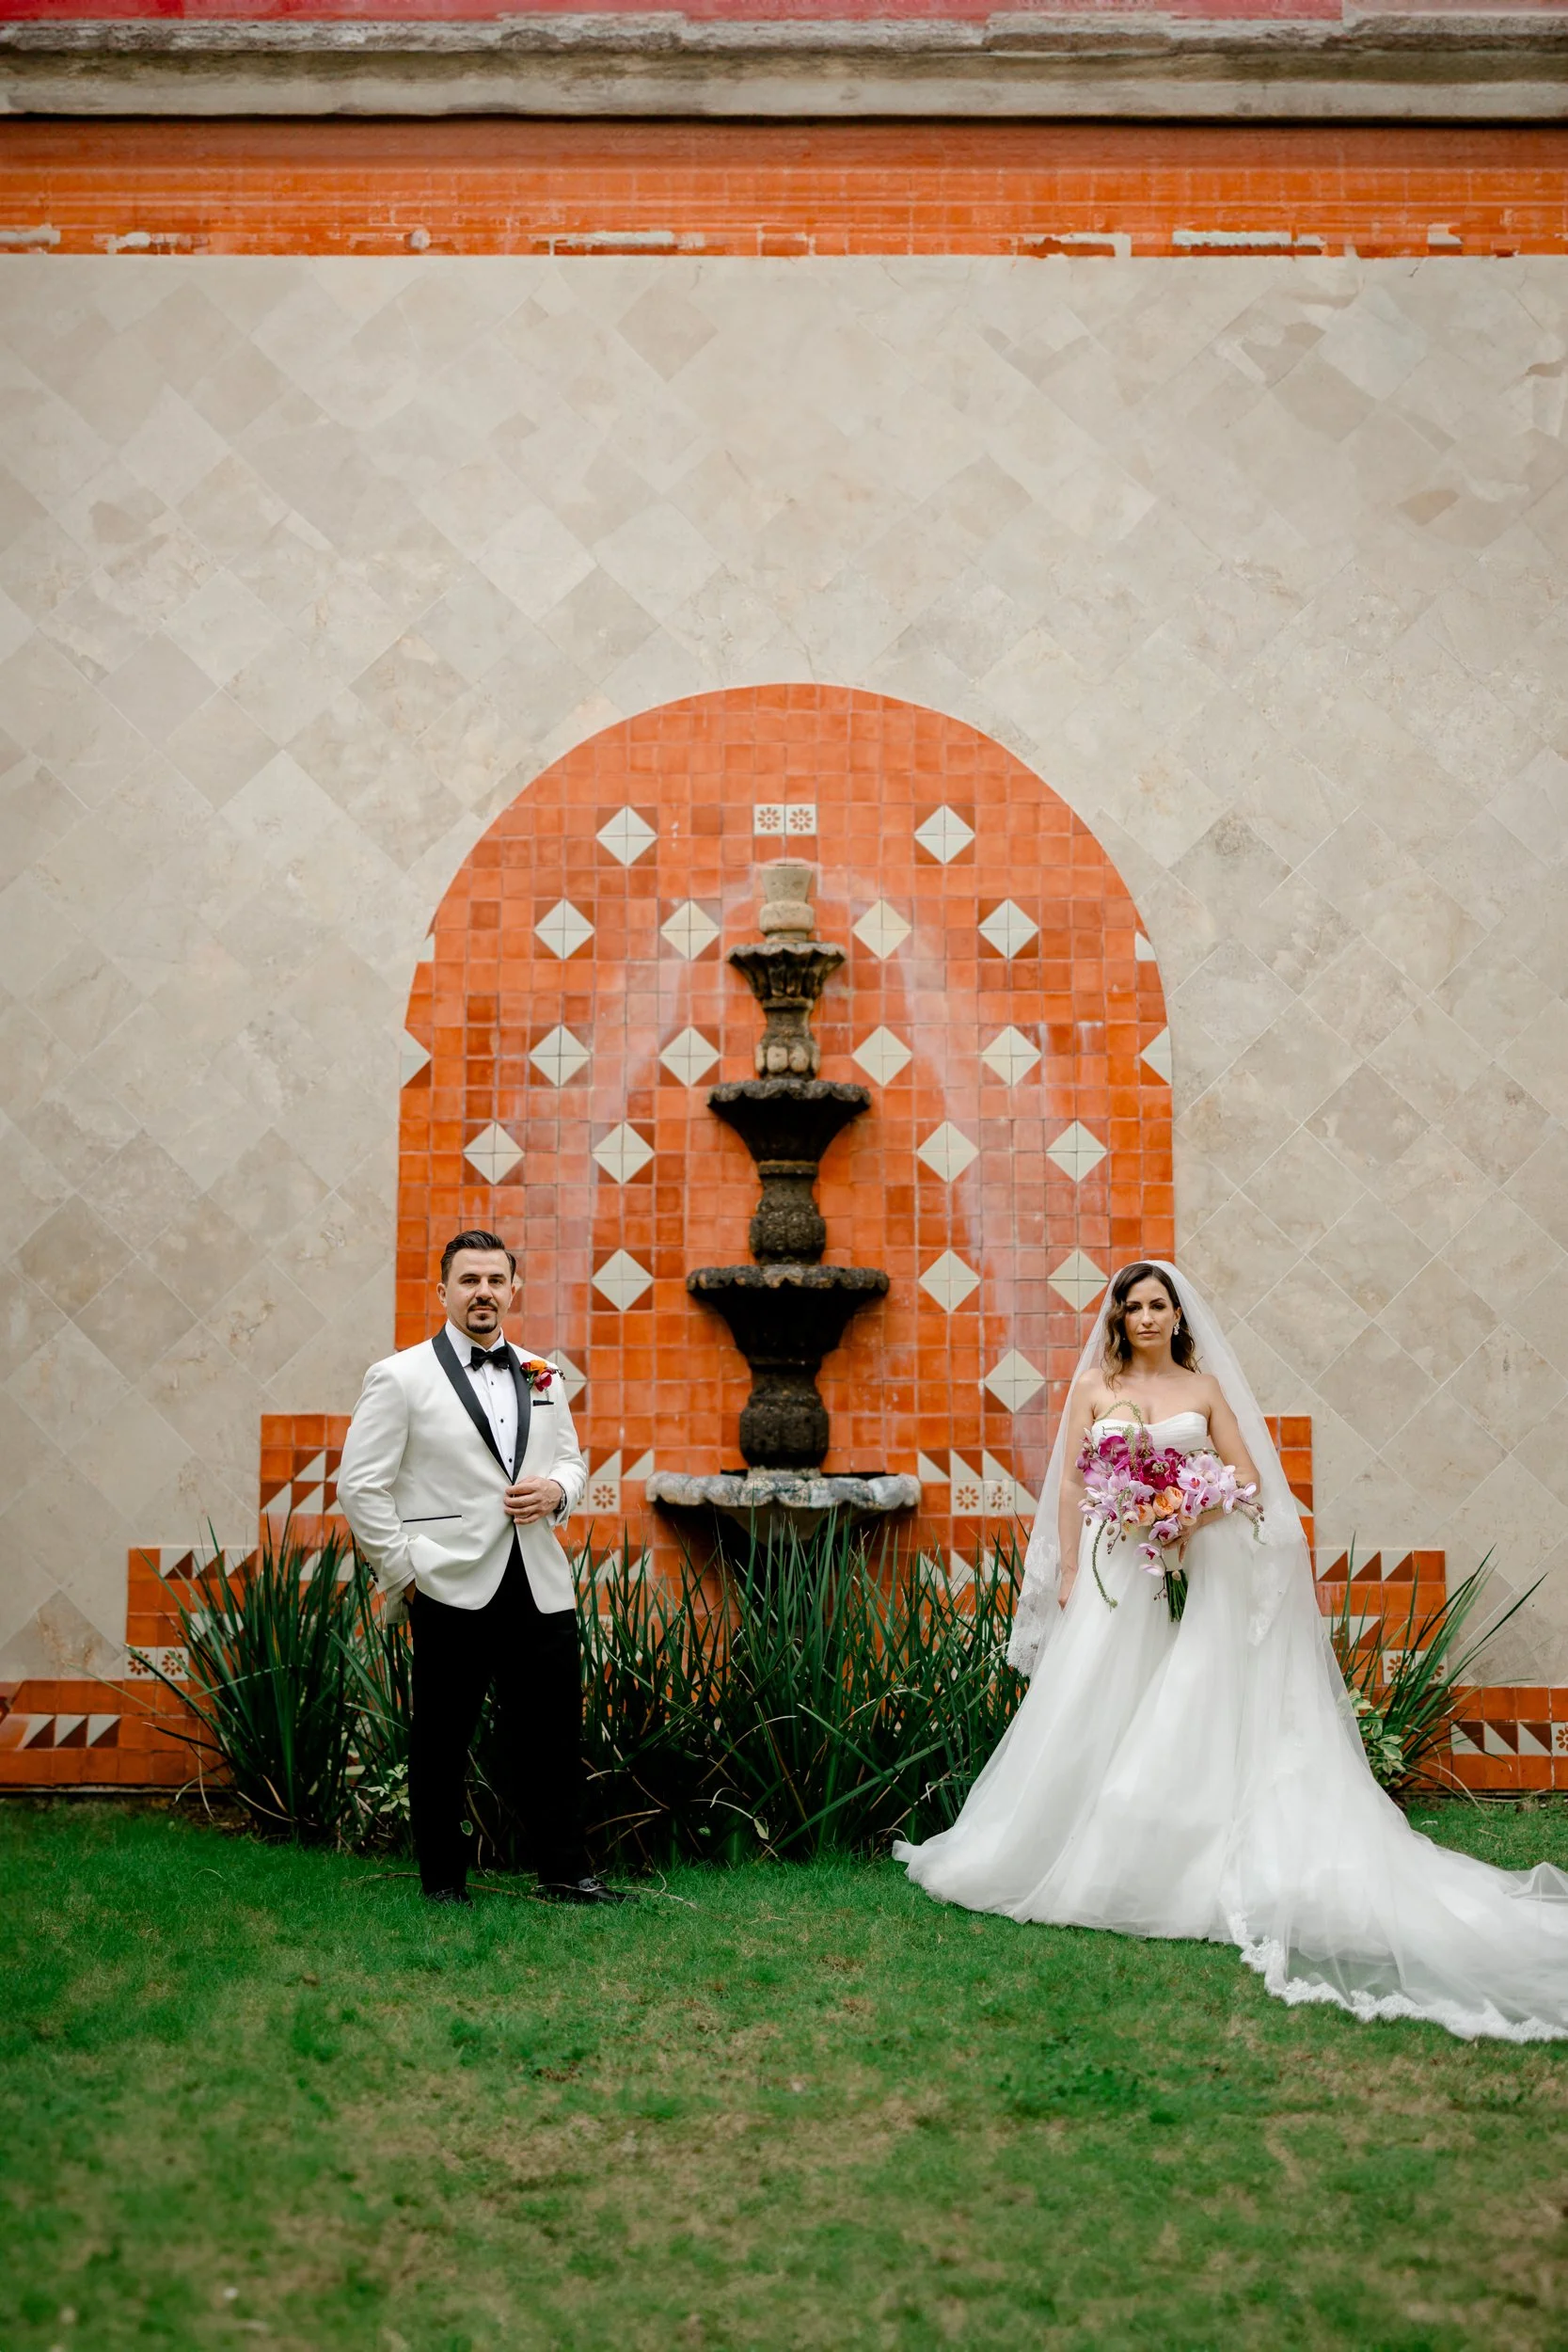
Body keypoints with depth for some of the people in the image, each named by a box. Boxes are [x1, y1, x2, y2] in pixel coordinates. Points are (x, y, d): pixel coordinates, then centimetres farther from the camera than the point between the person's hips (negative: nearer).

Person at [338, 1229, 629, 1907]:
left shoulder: (541, 1376, 13)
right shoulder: (399, 1378, -3)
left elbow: (571, 1458, 24)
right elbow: (360, 1485, -5)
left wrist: (556, 1489, 1)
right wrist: (405, 1569, -8)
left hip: (540, 1588, 5)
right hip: (451, 1589, -4)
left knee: (553, 1730, 8)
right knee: (441, 1741, 6)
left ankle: (565, 1871, 20)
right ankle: (443, 1880, 20)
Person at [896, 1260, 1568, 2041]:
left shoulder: (1206, 1387, 8)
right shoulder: (1096, 1385, 8)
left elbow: (1249, 1480, 7)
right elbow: (1069, 1484, 6)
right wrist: (1069, 1573, 0)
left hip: (1194, 1572, 0)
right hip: (1114, 1567, 0)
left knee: (1188, 1717, -5)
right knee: (1096, 1713, -2)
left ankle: (1180, 1867, 0)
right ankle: (1090, 1862, 7)